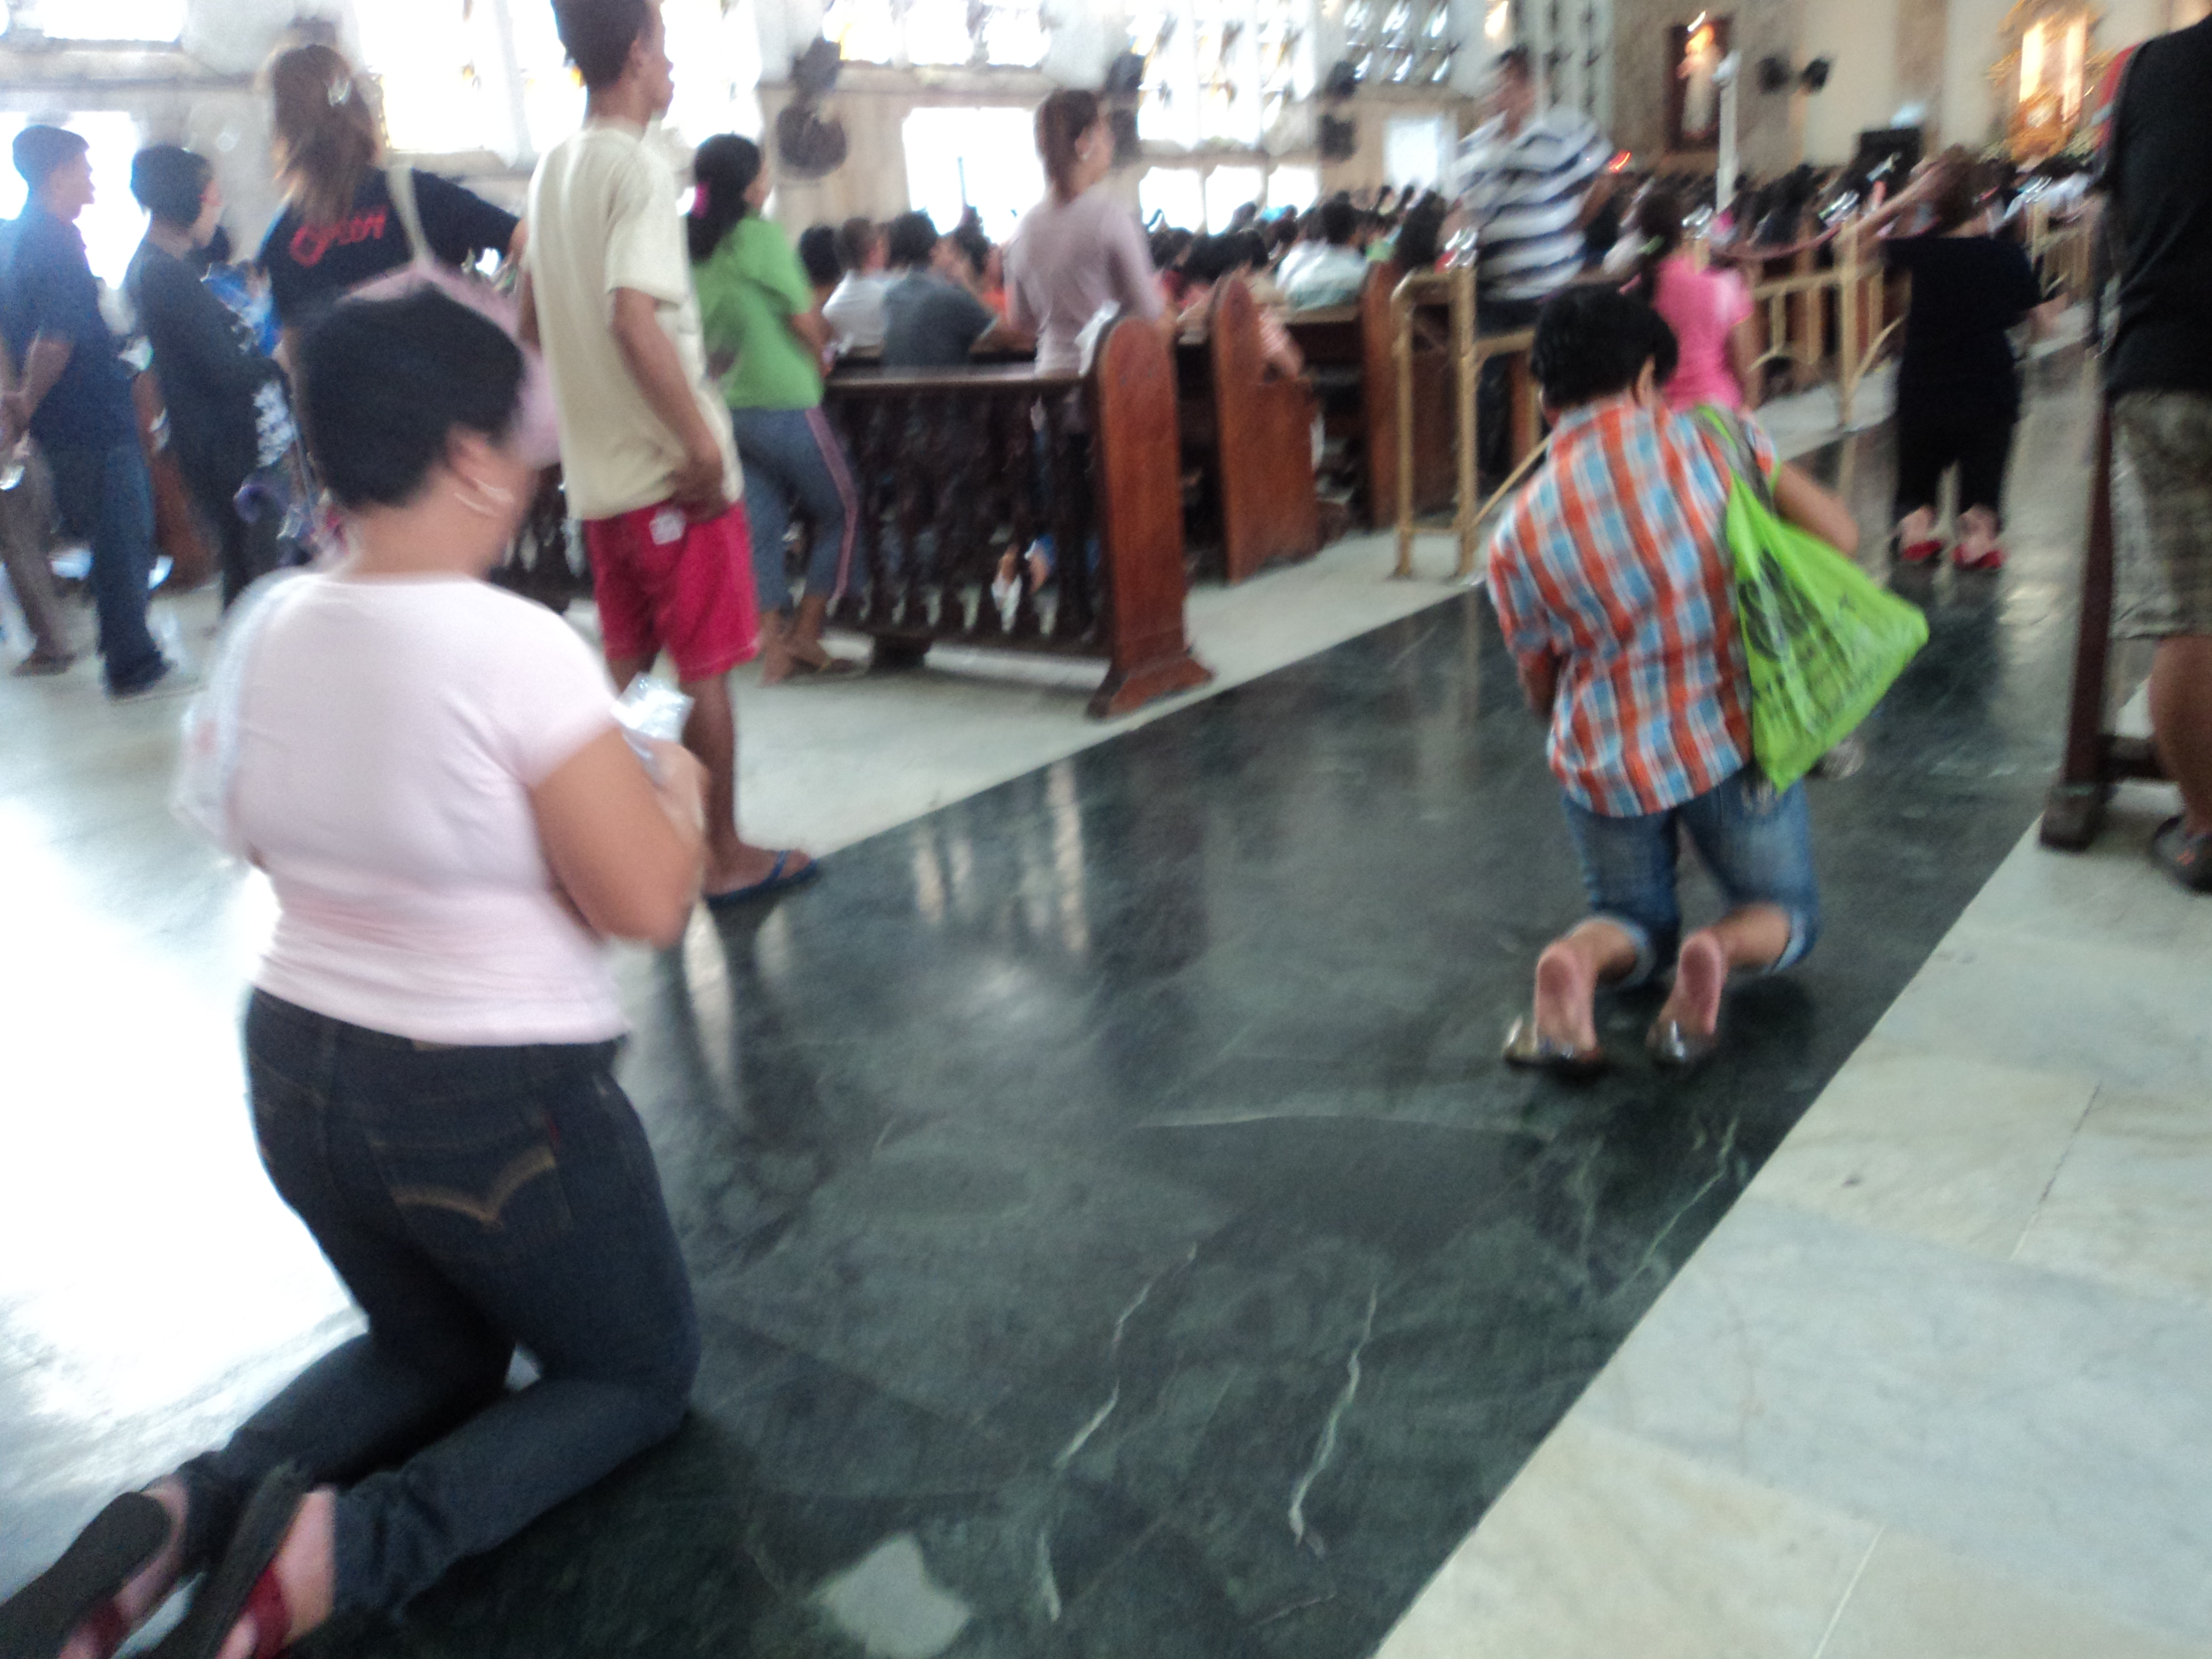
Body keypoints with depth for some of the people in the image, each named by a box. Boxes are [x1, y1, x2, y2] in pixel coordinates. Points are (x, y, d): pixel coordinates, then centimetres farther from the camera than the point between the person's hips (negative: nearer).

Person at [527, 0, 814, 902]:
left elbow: (532, 322, 20)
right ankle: (725, 856, 12)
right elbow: (635, 317, -25)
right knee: (705, 668, 2)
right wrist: (703, 443, -22)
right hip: (671, 467, -8)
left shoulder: (554, 169, 13)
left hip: (599, 469, 8)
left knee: (628, 666, 14)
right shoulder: (638, 167, -13)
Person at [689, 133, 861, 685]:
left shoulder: (696, 249, 9)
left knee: (761, 525, 9)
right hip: (783, 404, -7)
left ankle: (774, 648, 8)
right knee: (842, 512, 7)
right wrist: (819, 361, 10)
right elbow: (807, 323, -8)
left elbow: (710, 333, 15)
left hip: (731, 406, 7)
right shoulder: (761, 235, -12)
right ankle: (805, 636, 5)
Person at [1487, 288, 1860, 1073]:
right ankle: (1721, 949, -14)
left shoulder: (1516, 535, -6)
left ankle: (1578, 962, -11)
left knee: (1636, 919, 26)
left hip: (1605, 763, 1)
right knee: (1785, 914, 23)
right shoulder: (1708, 437, -11)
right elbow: (1838, 534, -9)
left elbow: (1542, 693, 4)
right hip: (1732, 740, -1)